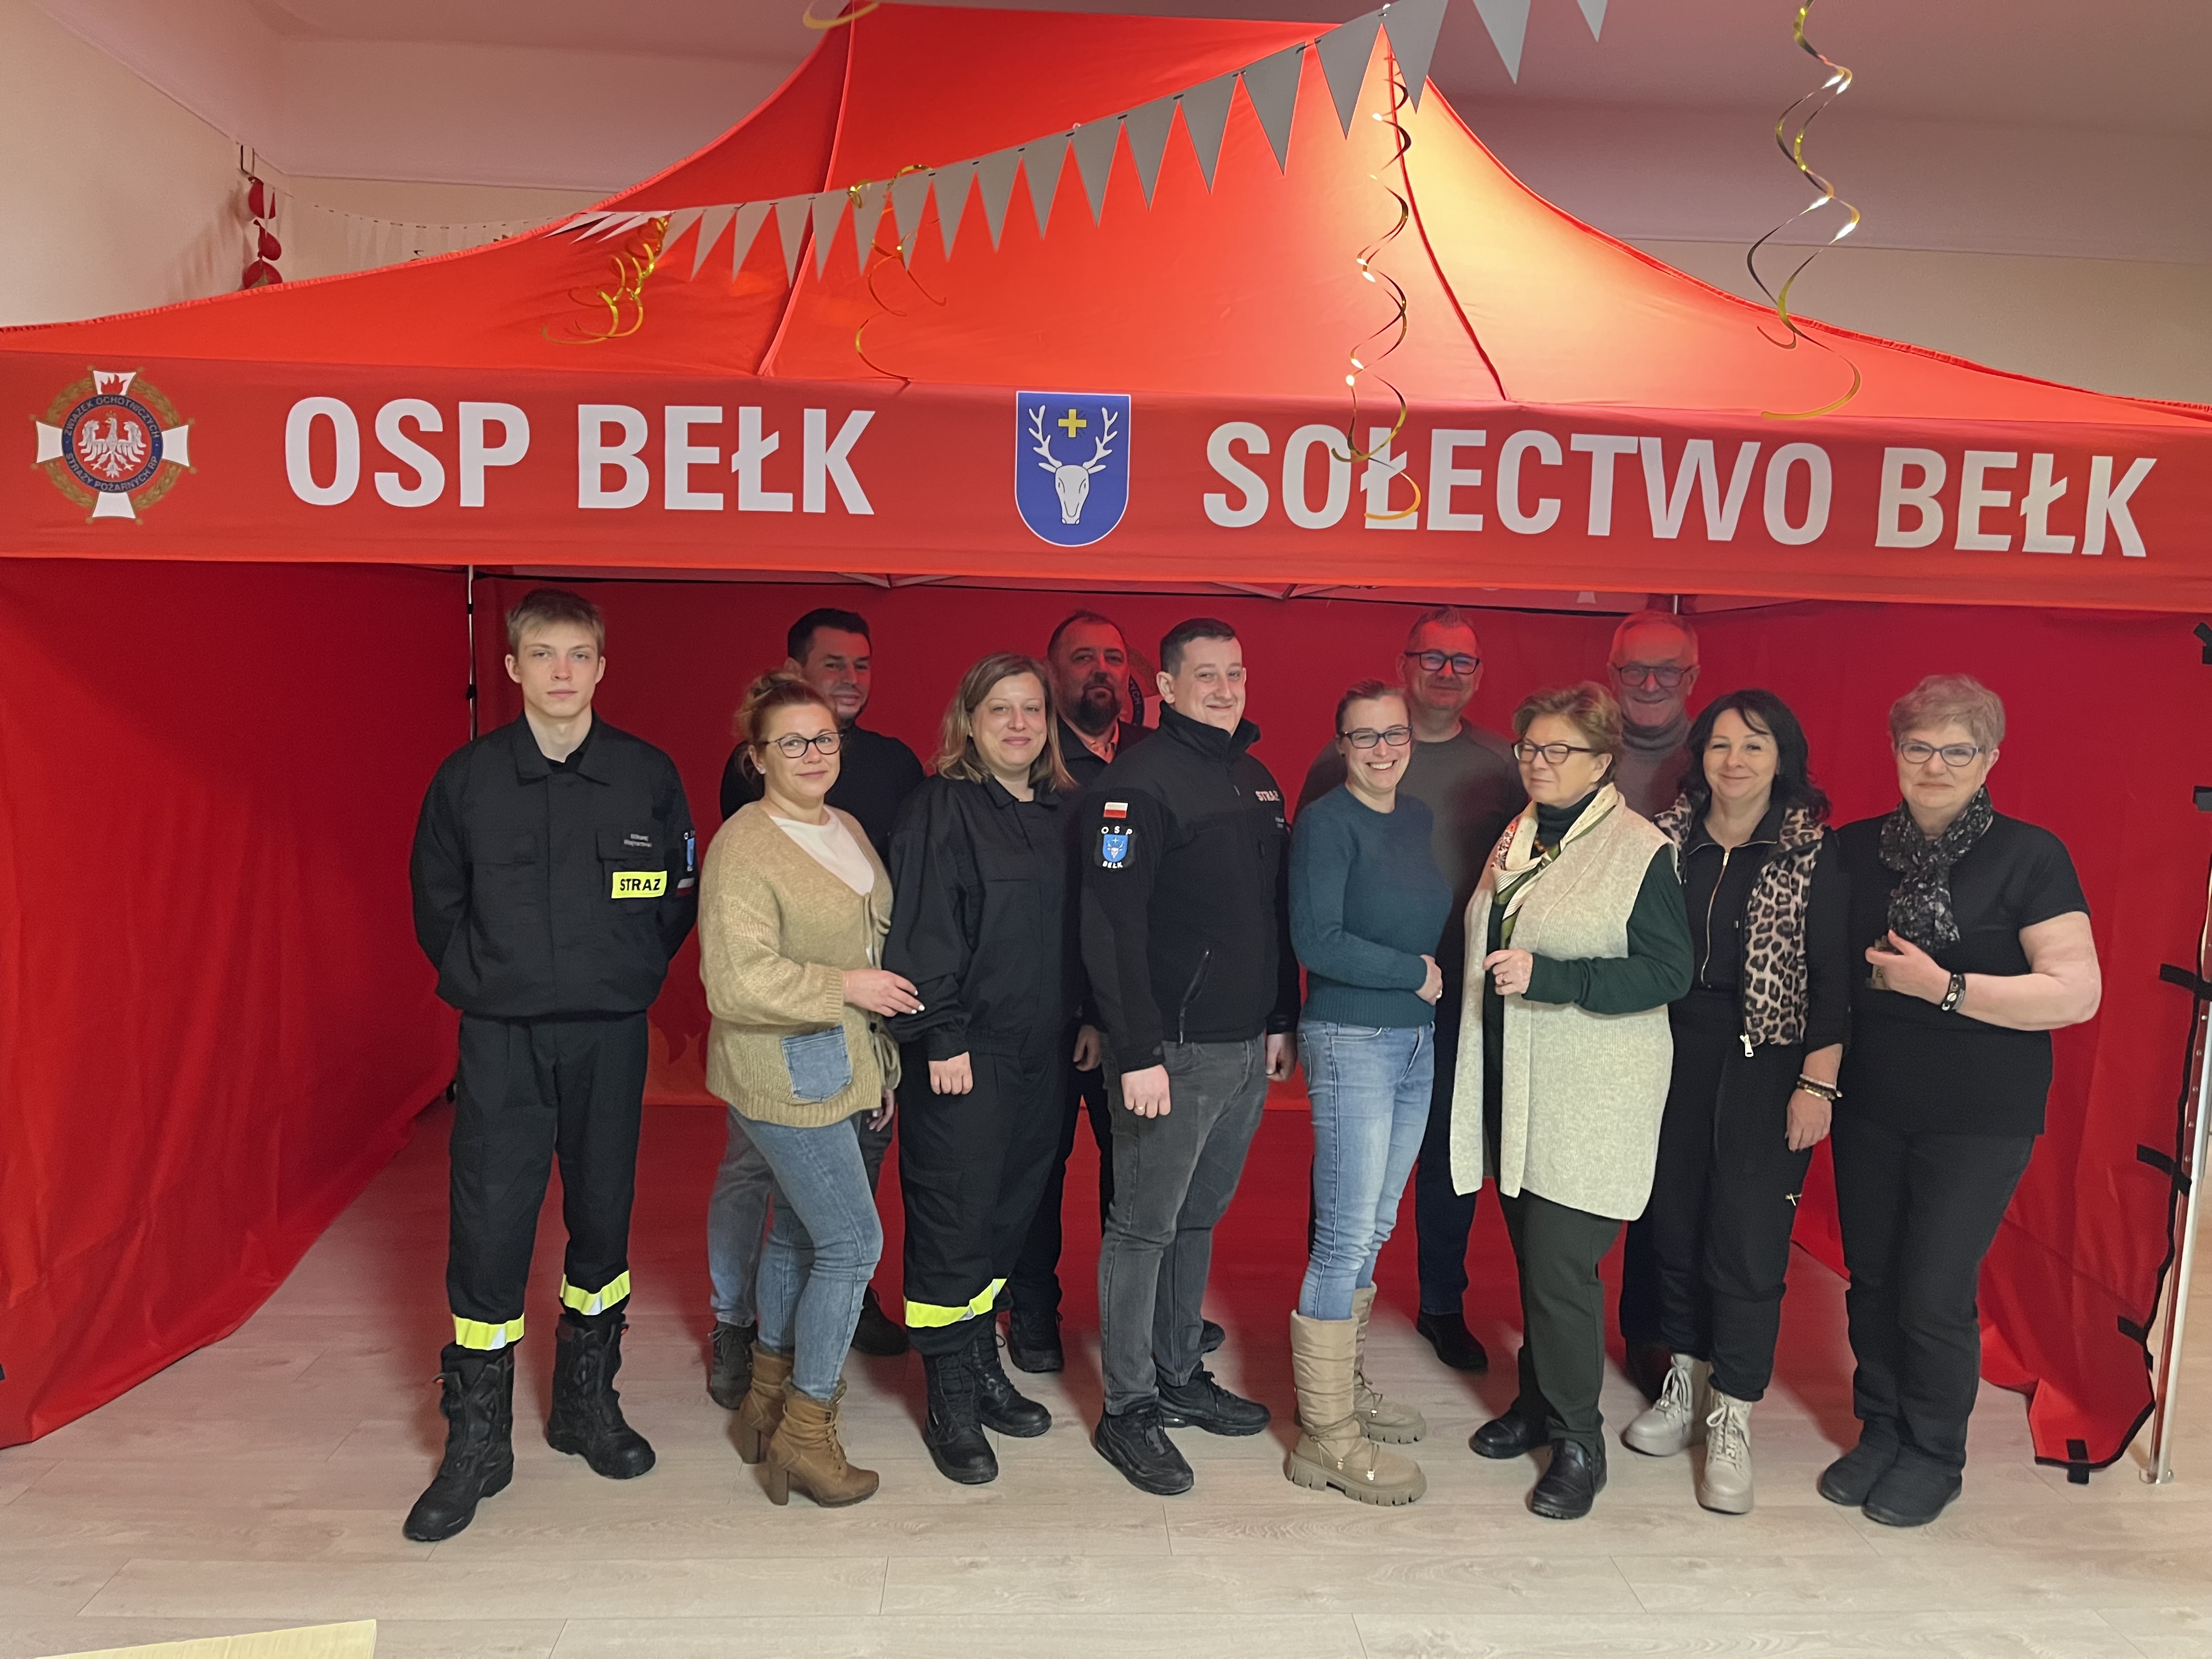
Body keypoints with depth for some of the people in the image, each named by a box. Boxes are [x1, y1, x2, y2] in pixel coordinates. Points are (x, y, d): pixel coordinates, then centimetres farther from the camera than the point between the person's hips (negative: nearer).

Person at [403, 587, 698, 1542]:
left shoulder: (649, 776, 0)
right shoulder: (467, 778, 0)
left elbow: (681, 899, 8)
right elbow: (435, 902, 9)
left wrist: (627, 980, 4)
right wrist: (486, 981, 4)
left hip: (610, 1038, 1)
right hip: (501, 1041, -1)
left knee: (603, 1221, 11)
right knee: (487, 1232, -2)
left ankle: (587, 1403, 30)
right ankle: (476, 1443, 13)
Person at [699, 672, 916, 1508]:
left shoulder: (847, 829, 10)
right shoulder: (743, 847, -17)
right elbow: (736, 981, -24)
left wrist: (879, 1064, 19)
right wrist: (847, 986, -18)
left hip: (841, 1069, 9)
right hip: (785, 1075, -9)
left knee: (800, 1230, 18)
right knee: (853, 1240, -7)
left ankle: (767, 1397, 34)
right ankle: (805, 1429, 8)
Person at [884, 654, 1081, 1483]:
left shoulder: (1063, 811, 13)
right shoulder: (941, 807, -7)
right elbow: (922, 929, -13)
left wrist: (1089, 1018, 13)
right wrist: (941, 1036, -17)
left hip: (1041, 1051, 7)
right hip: (963, 1052, -6)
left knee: (1010, 1212, 14)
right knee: (953, 1221, 0)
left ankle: (982, 1368, 30)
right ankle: (951, 1406, 11)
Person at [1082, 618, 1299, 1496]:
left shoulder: (1255, 778, 14)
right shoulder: (1138, 781, -12)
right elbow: (1112, 925, -17)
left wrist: (1282, 1020, 16)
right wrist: (1137, 1052, -20)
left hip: (1248, 1047, 8)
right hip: (1173, 1050, -8)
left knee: (1198, 1218, 18)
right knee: (1144, 1227, 2)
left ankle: (1179, 1375, 32)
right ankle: (1128, 1410, 14)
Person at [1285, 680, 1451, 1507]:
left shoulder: (1418, 817, 12)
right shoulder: (1326, 821, -11)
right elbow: (1316, 942, -19)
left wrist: (1429, 975, 2)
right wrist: (1412, 971, -10)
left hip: (1417, 1040, 8)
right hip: (1350, 1041, -8)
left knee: (1373, 1229, 15)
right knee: (1346, 1237, -4)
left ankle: (1343, 1384, 30)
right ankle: (1327, 1435, 6)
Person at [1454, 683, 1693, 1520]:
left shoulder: (1641, 851, -10)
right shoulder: (1516, 839, 12)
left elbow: (1668, 972, -16)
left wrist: (1545, 977, -22)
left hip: (1593, 1097, -6)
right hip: (1514, 1083, 7)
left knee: (1560, 1265, -6)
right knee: (1530, 1254, 15)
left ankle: (1578, 1440, 11)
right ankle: (1538, 1398, 32)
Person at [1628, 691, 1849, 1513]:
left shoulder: (1813, 851, -4)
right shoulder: (1668, 836, 4)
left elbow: (1833, 976, -5)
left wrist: (1817, 1084, -9)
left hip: (1767, 1062, -3)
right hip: (1676, 1052, 3)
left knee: (1749, 1239, -3)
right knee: (1675, 1221, 10)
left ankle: (1731, 1422, 11)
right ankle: (1685, 1385, 29)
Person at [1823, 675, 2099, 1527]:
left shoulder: (2030, 856, -9)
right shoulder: (1855, 849, 3)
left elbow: (2077, 992, -16)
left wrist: (1943, 986, -21)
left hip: (1980, 1119, -4)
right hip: (1869, 1106, 4)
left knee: (1935, 1293, 1)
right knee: (1871, 1280, 12)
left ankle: (1934, 1453, 23)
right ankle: (1880, 1430, 32)